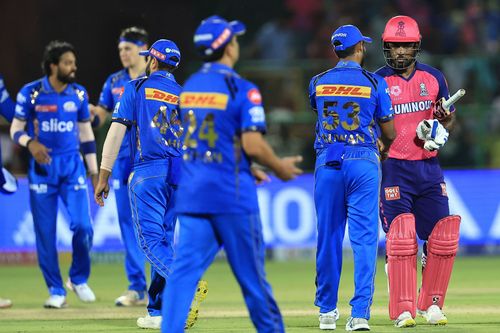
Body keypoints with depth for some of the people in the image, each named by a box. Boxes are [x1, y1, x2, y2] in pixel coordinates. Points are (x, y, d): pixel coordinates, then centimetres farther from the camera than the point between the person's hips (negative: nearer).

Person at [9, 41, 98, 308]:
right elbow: (15, 129, -1)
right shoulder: (31, 93, -5)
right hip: (42, 167, -2)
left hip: (72, 166, 2)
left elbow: (86, 135, 11)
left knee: (82, 226, -10)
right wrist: (30, 143, -23)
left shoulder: (79, 94, 4)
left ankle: (78, 279, 15)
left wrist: (94, 172, 10)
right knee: (45, 232, 0)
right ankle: (56, 290, 13)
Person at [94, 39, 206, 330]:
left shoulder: (137, 87, 2)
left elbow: (117, 130, -4)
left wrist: (104, 176, -3)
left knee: (151, 239, -7)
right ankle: (158, 313, 11)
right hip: (178, 176, 5)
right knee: (165, 238, 11)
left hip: (147, 172, -5)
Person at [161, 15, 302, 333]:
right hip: (232, 197, -5)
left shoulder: (190, 86, 12)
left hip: (191, 195, 5)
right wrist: (279, 167, 1)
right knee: (251, 273, 8)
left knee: (184, 270, -1)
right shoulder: (242, 89, -10)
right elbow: (252, 143, -17)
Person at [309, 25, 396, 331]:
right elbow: (389, 134, 1)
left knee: (328, 238, 9)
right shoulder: (374, 83, -3)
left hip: (327, 165, 2)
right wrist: (385, 148, 24)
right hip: (363, 163, -2)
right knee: (365, 238, -2)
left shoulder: (318, 83, 4)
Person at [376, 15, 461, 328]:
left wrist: (440, 130, -4)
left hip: (429, 167, 4)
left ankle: (431, 305, 15)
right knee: (400, 239, -10)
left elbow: (449, 115, 19)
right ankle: (404, 310, -5)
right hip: (394, 169, -4)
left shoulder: (433, 77, 7)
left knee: (443, 237, 0)